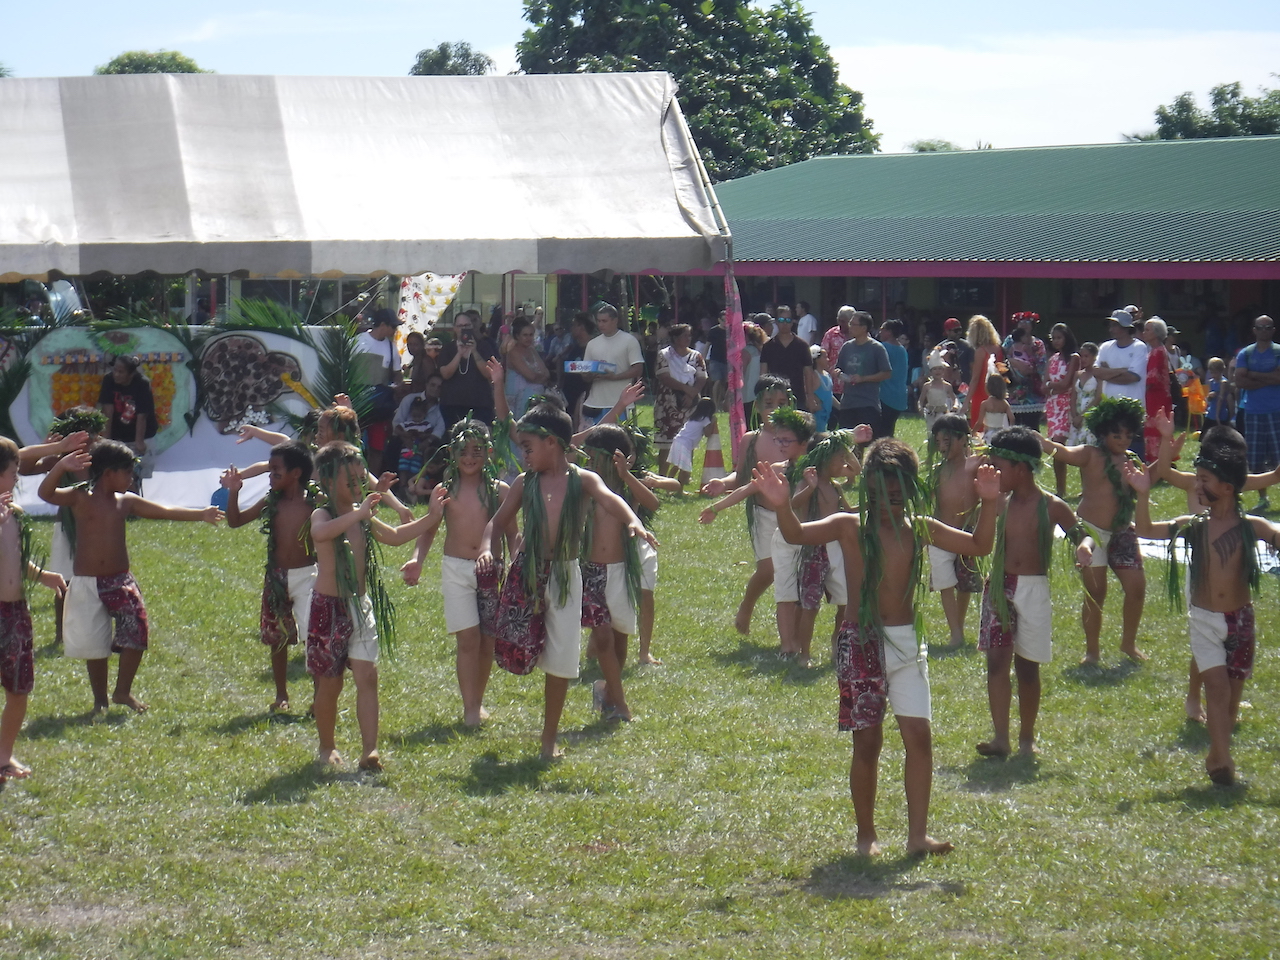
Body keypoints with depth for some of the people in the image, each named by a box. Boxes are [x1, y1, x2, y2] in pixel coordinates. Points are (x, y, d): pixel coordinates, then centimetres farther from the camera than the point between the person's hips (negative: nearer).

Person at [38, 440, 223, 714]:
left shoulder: (126, 502, 7)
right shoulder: (80, 498, -6)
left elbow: (165, 511, 10)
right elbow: (46, 493, -21)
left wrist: (201, 514, 4)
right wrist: (61, 466, -38)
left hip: (121, 581, 4)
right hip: (87, 584, -4)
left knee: (136, 632, -9)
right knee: (94, 645, 2)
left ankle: (123, 692, 9)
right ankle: (100, 700, 19)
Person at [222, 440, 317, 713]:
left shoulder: (314, 504, -9)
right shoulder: (271, 502, 3)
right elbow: (235, 521, 8)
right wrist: (233, 492, -5)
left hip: (306, 576, -5)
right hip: (276, 578, 5)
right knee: (277, 639, 12)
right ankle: (281, 695, 25)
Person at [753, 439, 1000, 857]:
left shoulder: (920, 528, 6)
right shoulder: (851, 527, -5)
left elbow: (979, 546, 11)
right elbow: (796, 534, -19)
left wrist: (988, 503, -4)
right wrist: (782, 507, -40)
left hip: (906, 641, 3)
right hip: (862, 642, -3)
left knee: (919, 735, -4)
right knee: (868, 741, 0)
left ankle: (918, 834, 0)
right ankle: (866, 835, 12)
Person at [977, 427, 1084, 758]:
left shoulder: (1051, 507, -6)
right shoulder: (999, 503, 5)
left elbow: (1081, 533, -1)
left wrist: (1085, 546, -21)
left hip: (1033, 590, -2)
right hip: (1000, 587, 2)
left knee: (1027, 665, 6)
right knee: (997, 659, -10)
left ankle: (1027, 737, 18)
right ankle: (1000, 737, -14)